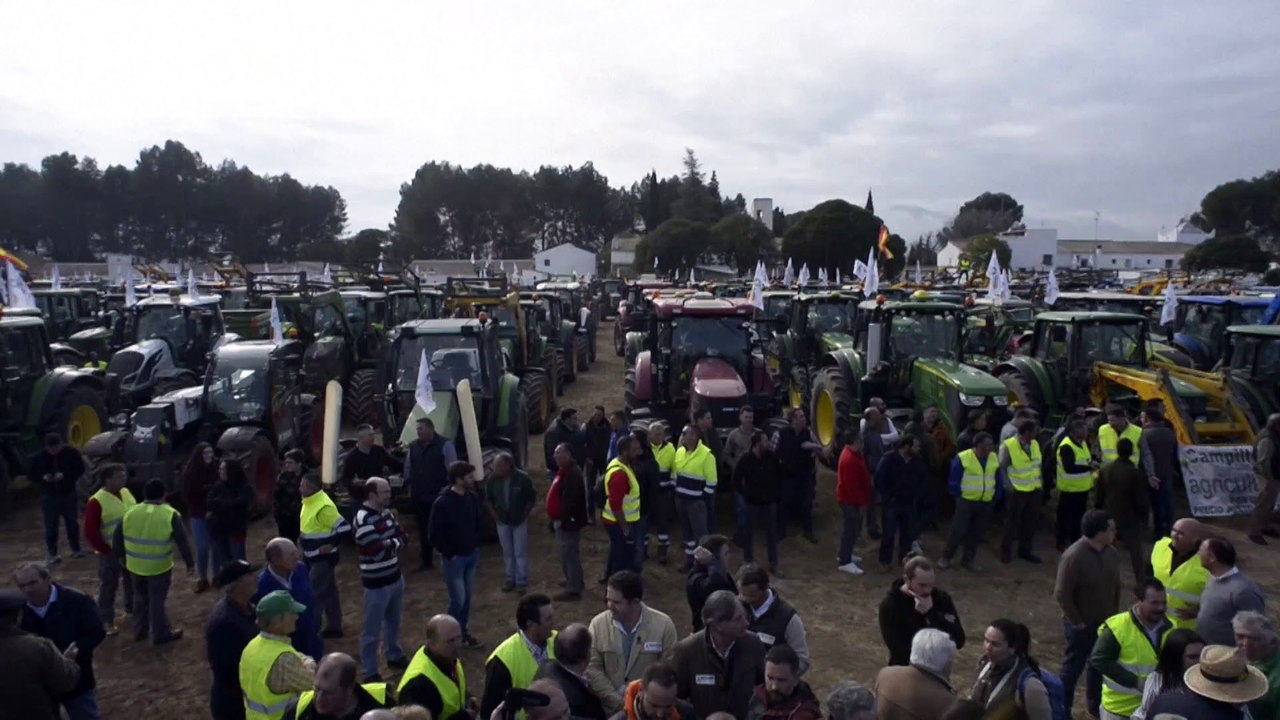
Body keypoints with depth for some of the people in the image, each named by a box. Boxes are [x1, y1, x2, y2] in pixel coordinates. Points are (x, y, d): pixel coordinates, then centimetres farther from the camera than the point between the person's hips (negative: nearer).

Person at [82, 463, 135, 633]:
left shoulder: (126, 493, 2)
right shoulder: (97, 501, -19)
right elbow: (90, 532, -16)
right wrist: (105, 549, -15)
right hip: (111, 552, -6)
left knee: (133, 581, 20)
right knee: (109, 586, 6)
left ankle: (132, 608, 40)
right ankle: (107, 621, 18)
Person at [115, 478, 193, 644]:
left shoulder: (130, 513, 1)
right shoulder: (170, 515, -12)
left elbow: (117, 540, 8)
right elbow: (182, 542, -10)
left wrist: (123, 557, 23)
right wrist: (189, 563, -2)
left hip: (135, 565, 5)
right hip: (159, 566, -4)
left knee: (140, 597, 22)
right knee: (157, 600, 5)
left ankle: (139, 630, 33)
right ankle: (161, 634, 16)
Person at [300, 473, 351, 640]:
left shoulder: (324, 506, -25)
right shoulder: (310, 502, 5)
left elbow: (344, 527, -27)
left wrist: (331, 545, -21)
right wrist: (305, 548, 14)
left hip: (323, 558, -9)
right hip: (312, 557, 9)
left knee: (315, 594, -3)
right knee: (328, 592, 16)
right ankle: (334, 627, 26)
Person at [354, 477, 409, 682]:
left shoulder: (386, 512, 4)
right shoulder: (363, 519, -22)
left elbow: (404, 537, 3)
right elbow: (378, 551, -27)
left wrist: (389, 544, -15)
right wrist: (394, 543, -10)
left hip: (395, 576, 8)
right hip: (376, 582, -8)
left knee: (393, 621, 24)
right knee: (372, 629, 5)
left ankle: (395, 656, 42)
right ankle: (370, 673, 16)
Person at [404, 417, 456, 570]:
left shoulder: (445, 445, -9)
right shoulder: (413, 446, 8)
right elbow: (408, 468, 17)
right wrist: (409, 486, 11)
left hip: (439, 496, -5)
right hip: (419, 496, 5)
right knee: (423, 529, 14)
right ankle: (426, 560, 26)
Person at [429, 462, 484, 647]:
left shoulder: (472, 498, -2)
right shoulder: (442, 502, -20)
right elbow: (434, 534, -15)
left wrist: (476, 545, 7)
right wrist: (449, 554, -12)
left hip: (471, 555, 6)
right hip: (454, 558, -6)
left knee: (467, 598, 15)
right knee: (458, 599, -1)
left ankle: (462, 631, 31)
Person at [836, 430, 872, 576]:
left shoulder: (853, 453, 4)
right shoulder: (849, 460, -30)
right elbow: (852, 486, -27)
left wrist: (863, 500, 20)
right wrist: (862, 502, -18)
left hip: (852, 499, 10)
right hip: (850, 500, -10)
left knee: (852, 529, 21)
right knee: (851, 530, 0)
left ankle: (843, 554, 35)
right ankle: (845, 562, 10)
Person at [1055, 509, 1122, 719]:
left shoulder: (1111, 553, -4)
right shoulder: (1074, 557, -27)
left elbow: (1115, 584, 11)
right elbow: (1062, 594, -22)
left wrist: (1114, 613, 11)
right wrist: (1076, 621, -15)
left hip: (1105, 622, 7)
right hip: (1082, 625, -7)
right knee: (1073, 667, 8)